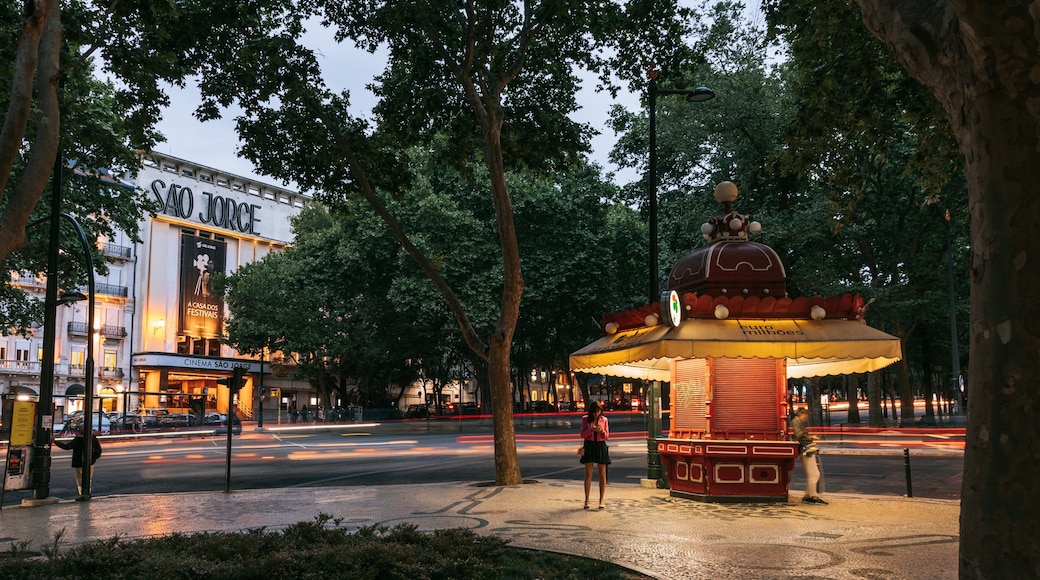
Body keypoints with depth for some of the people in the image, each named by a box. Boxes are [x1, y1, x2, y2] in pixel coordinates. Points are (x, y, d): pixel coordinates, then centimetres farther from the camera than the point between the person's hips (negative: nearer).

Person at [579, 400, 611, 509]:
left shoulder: (604, 420, 4)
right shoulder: (585, 419, 1)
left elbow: (607, 436, 5)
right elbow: (583, 434, -3)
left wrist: (602, 431, -16)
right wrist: (591, 429, -20)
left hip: (601, 446, 1)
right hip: (589, 446, -1)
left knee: (602, 474, 1)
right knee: (588, 474, 0)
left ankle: (601, 500, 8)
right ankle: (586, 500, 6)